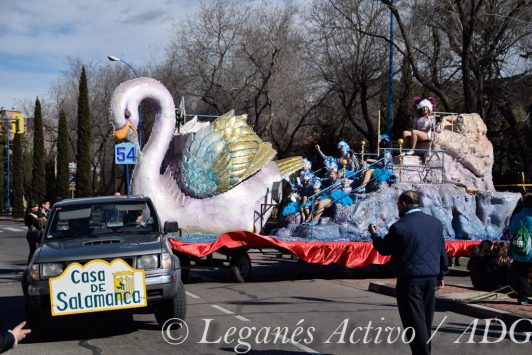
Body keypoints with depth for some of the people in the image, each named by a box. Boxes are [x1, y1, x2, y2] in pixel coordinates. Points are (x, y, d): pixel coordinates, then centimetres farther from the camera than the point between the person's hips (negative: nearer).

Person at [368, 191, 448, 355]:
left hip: (410, 280, -6)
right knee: (426, 321, 17)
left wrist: (373, 234, 18)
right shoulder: (435, 223, 5)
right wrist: (440, 275, 21)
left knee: (415, 321, -4)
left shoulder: (399, 226, -12)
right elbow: (442, 252, 11)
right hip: (431, 278, 6)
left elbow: (384, 249, 0)